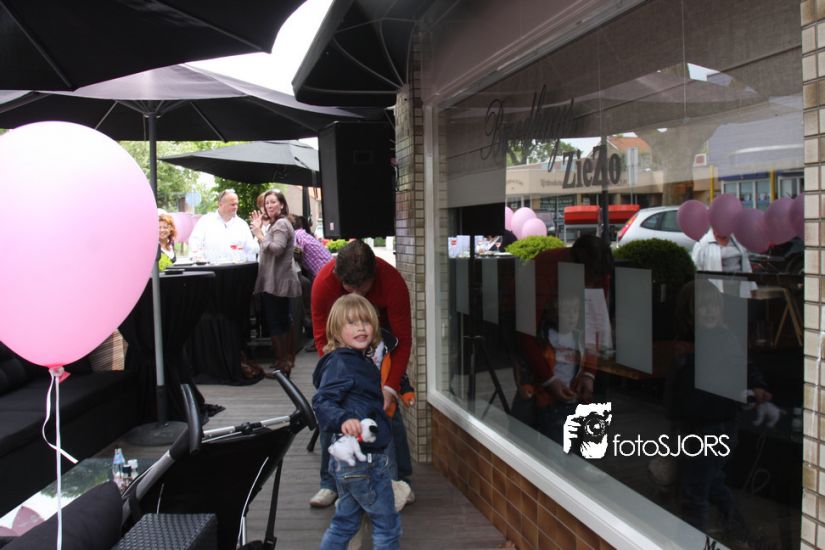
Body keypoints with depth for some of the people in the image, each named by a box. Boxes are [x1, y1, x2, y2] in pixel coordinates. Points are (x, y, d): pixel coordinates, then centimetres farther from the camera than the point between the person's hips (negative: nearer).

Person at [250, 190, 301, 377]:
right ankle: (287, 359, 25)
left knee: (276, 322, -9)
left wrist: (260, 235, -17)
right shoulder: (276, 224, 21)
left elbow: (277, 249, -25)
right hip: (278, 281, 11)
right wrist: (260, 230, 11)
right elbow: (268, 250, 18)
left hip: (277, 282, -11)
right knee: (283, 320, 16)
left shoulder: (281, 224, -12)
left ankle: (282, 363, -5)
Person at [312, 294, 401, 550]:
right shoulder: (339, 363, -16)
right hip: (363, 459, -9)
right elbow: (322, 401, -28)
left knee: (345, 523, 19)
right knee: (388, 524, 3)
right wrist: (343, 420, -44)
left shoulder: (363, 362, 13)